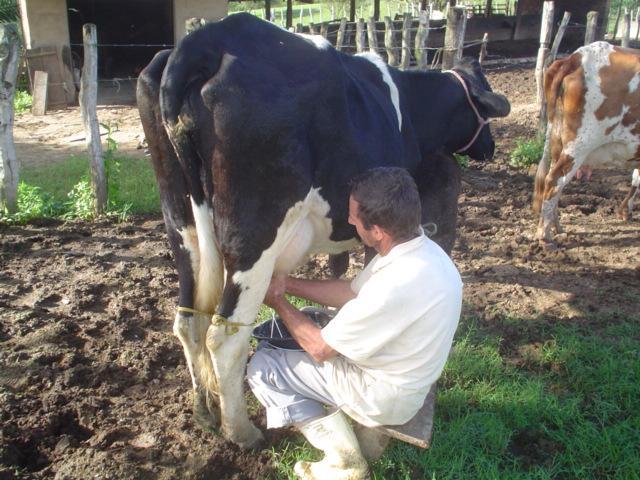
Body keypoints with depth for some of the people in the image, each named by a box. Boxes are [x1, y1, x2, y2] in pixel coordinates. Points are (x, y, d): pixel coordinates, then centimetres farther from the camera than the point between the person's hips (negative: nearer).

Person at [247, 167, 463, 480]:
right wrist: (288, 284, 5)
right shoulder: (416, 250, -8)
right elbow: (353, 292, 7)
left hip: (385, 395, -8)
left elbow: (320, 348, -22)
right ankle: (367, 429, 16)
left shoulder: (397, 284, -36)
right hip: (401, 373, 9)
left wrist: (278, 302, -7)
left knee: (262, 367, -2)